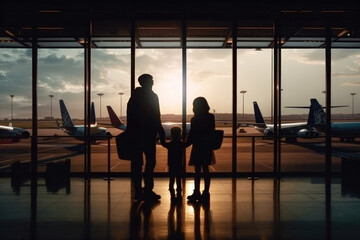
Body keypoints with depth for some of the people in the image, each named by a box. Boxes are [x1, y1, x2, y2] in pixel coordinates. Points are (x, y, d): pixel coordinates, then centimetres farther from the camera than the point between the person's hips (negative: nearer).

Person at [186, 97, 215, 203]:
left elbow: (191, 135, -10)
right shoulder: (211, 117, 5)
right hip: (207, 147, 5)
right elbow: (211, 132, 8)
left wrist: (185, 144, -4)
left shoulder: (195, 119, -11)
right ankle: (206, 193, 13)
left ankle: (197, 193, 6)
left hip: (198, 148, -5)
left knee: (197, 170, 0)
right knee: (205, 170, 9)